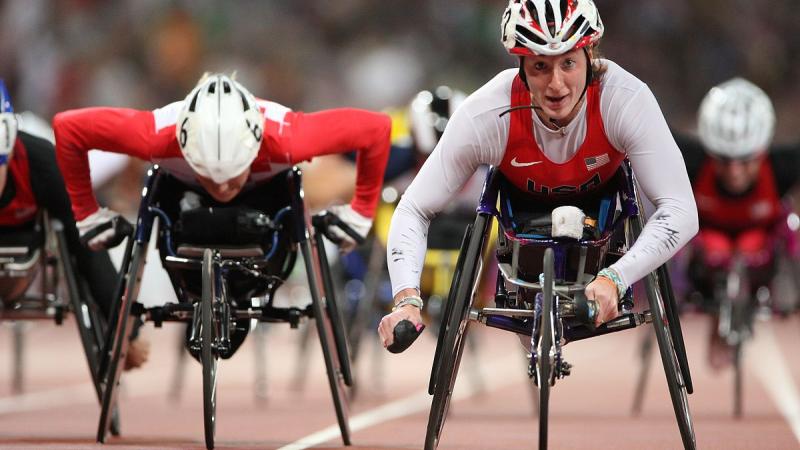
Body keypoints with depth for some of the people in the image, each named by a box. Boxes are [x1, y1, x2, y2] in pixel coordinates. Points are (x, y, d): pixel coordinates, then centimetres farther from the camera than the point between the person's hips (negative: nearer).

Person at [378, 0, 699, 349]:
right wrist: (407, 300, -48)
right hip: (523, 197, 0)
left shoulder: (627, 100, -43)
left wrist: (614, 279, -58)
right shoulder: (485, 116, -41)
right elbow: (413, 211, -32)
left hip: (602, 188, 0)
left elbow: (681, 211, -44)